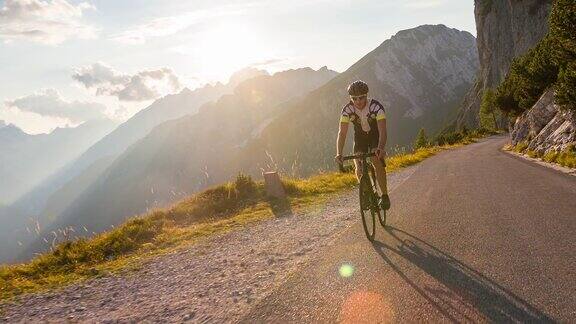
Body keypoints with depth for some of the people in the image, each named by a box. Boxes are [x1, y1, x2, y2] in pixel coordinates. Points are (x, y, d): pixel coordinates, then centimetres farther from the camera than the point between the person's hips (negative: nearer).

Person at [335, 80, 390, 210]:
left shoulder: (376, 106, -31)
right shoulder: (347, 109, -25)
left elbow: (382, 130, -40)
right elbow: (342, 132, -29)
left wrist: (381, 148, -58)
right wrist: (339, 153, -44)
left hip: (376, 136, -2)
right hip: (360, 137, 2)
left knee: (377, 161, -25)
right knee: (359, 169, -16)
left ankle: (385, 195, -10)